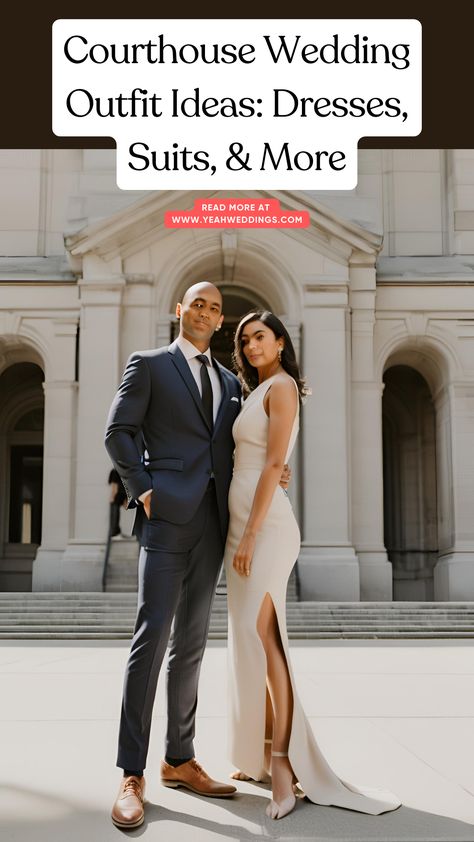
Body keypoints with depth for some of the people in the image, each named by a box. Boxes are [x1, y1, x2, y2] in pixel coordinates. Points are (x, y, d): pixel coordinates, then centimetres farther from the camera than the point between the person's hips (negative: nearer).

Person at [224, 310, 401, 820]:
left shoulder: (281, 385, -5)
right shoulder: (258, 392, 21)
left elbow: (274, 464, -15)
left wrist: (250, 535, -19)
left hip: (264, 525, -9)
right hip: (243, 523, 9)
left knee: (262, 636, -13)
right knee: (249, 638, 9)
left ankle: (283, 764, -10)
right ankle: (261, 754, 16)